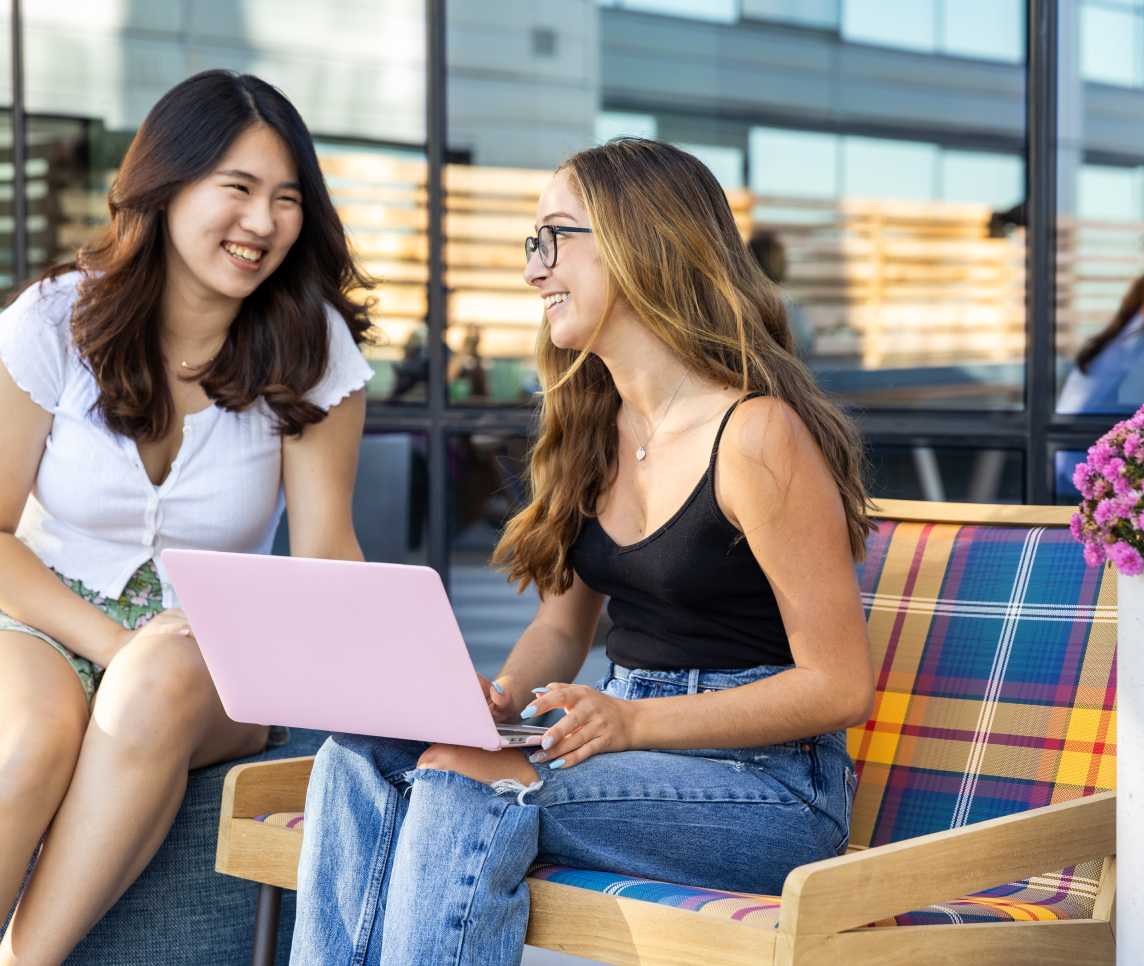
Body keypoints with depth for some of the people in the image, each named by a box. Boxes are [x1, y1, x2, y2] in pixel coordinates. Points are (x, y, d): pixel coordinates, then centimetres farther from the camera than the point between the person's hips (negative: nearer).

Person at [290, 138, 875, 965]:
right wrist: (495, 701, -5)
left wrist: (632, 721, -22)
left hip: (769, 782, -7)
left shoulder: (757, 432, -14)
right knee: (356, 759, -16)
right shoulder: (589, 424, 12)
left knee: (463, 788, -29)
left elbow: (840, 685, -14)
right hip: (625, 743, 7)